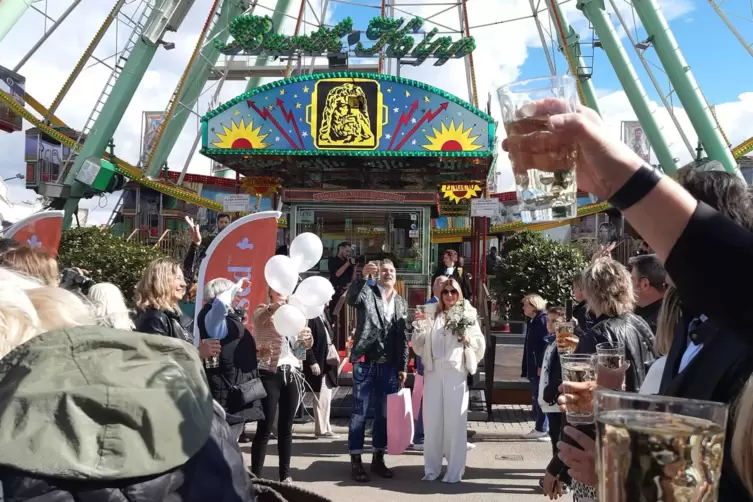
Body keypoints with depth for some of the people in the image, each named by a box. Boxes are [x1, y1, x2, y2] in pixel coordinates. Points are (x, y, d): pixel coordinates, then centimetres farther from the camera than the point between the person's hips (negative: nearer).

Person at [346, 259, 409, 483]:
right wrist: (363, 276, -36)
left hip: (389, 365, 4)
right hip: (365, 361, -4)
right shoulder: (367, 292, 1)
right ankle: (356, 461, 7)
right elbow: (351, 299, -22)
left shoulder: (401, 303, 13)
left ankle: (378, 458, 21)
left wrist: (403, 366, 7)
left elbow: (403, 337, 11)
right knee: (359, 411, 0)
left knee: (384, 413, 9)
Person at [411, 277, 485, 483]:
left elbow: (480, 344, 6)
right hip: (433, 372, 2)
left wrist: (466, 338, -11)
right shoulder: (432, 316, 12)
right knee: (432, 420, 4)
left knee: (455, 421, 0)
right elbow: (419, 345, 10)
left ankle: (455, 470, 7)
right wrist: (420, 328, -7)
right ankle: (431, 468, 14)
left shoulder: (468, 316, 7)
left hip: (456, 373, -2)